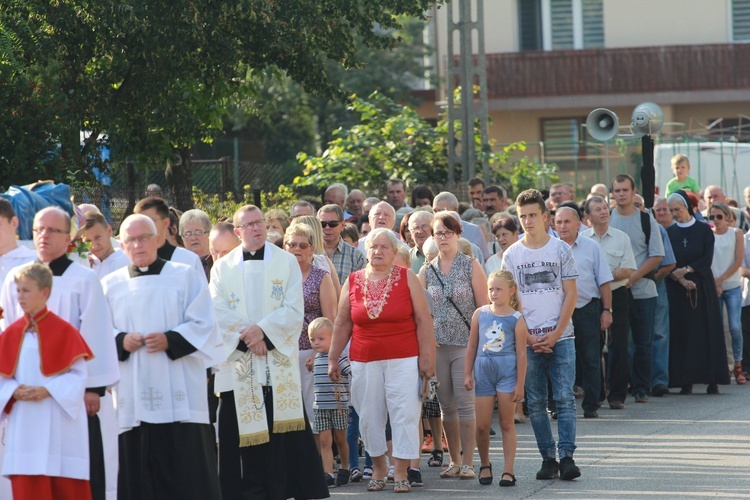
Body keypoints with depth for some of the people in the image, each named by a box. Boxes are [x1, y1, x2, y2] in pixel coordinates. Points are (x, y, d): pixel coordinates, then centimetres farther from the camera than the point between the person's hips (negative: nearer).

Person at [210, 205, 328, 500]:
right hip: (239, 363, 1)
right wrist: (248, 335, -14)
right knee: (244, 430, -1)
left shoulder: (287, 262, 6)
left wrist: (262, 330, -14)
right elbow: (218, 313, -2)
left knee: (283, 429, -4)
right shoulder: (222, 268, 9)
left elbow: (294, 311, -3)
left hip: (279, 362, -1)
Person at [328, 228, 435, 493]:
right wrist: (333, 359, 10)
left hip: (403, 359, -2)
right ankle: (378, 468, 21)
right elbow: (342, 324, 11)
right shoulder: (353, 282, 6)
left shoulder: (407, 278, 0)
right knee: (370, 416, 6)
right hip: (365, 361, 2)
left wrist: (426, 357, -6)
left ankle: (401, 472, 0)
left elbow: (423, 320, -1)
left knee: (404, 415, -5)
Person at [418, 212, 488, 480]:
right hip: (437, 345, 3)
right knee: (446, 405, 6)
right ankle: (454, 461, 17)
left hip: (465, 344, -3)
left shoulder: (471, 266, 1)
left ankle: (468, 463, -1)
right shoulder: (427, 270, 10)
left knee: (465, 403, -7)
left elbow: (484, 307, -1)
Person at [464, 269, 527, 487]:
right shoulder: (480, 314, 5)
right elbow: (472, 346, 11)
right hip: (483, 370, 3)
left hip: (507, 370, -3)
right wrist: (467, 374, 8)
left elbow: (521, 353, -3)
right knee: (482, 425, 4)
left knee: (506, 423, 3)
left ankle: (508, 470, 6)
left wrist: (520, 384, -6)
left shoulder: (516, 319, -4)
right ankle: (485, 464, 24)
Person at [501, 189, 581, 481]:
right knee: (535, 402, 3)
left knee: (564, 399, -6)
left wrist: (555, 334, -7)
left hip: (560, 337, -1)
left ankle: (566, 456, -7)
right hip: (528, 339, 1)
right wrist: (528, 337, -5)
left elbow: (571, 295, 2)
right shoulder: (511, 255, 6)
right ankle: (548, 458, 8)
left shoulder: (561, 249, 3)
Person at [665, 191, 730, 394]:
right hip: (677, 287, 1)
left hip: (702, 286, -1)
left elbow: (707, 260, -4)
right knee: (681, 333, -3)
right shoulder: (669, 232, 7)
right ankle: (686, 382, -3)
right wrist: (680, 279, -14)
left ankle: (712, 381, -2)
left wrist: (685, 270, -14)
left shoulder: (704, 230, 3)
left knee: (706, 331, -4)